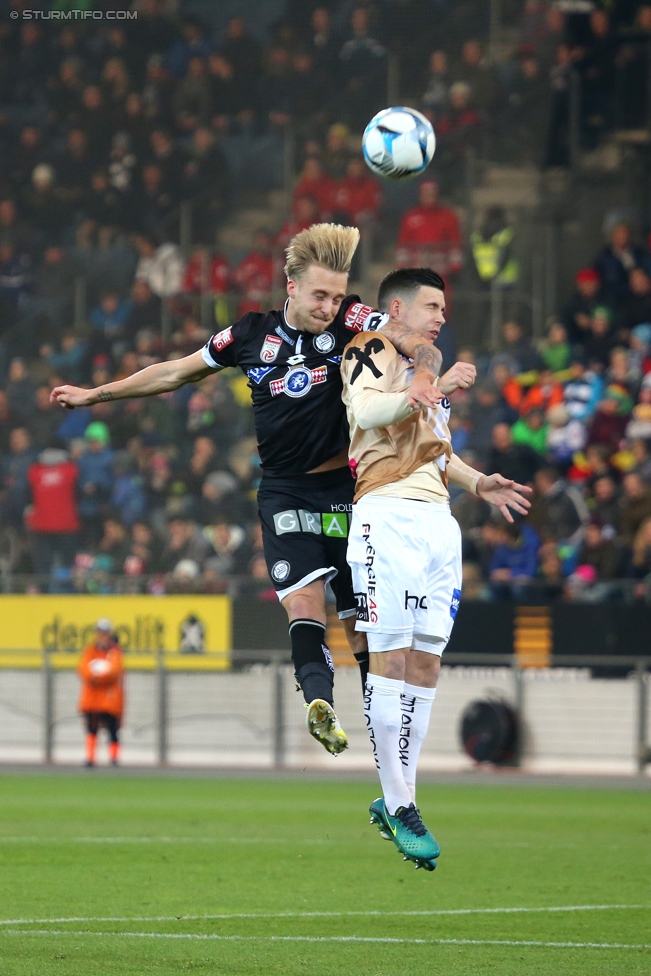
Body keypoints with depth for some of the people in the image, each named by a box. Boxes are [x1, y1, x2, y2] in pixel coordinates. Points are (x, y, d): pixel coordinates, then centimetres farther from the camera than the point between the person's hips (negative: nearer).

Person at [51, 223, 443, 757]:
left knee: (361, 617, 1)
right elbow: (176, 371, 16)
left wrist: (424, 375, -39)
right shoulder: (252, 334, 3)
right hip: (284, 489, 1)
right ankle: (320, 699, -42)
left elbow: (418, 342, -15)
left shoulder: (350, 322, -4)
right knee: (303, 597, -21)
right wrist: (96, 393, 22)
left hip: (346, 487, -1)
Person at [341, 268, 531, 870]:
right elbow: (365, 411, -18)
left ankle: (398, 801, 8)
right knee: (390, 659, -10)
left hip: (437, 522, 9)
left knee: (426, 664, 4)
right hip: (389, 519, -9)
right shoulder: (373, 351, 1)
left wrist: (478, 483, 21)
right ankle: (399, 805, -11)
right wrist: (434, 390, -24)